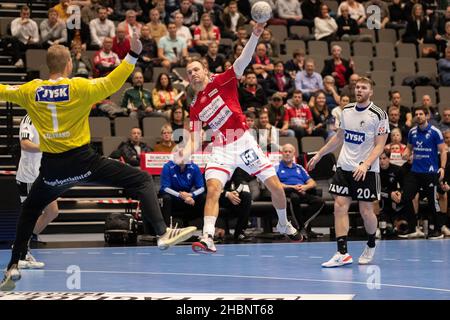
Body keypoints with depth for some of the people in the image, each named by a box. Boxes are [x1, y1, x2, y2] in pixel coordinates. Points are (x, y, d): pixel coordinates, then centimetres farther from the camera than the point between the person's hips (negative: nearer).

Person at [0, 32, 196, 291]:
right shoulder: (79, 87, -6)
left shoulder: (31, 90, 3)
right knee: (141, 180, 2)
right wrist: (133, 55, -10)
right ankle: (163, 233, -15)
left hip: (51, 167, 3)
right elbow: (112, 83, -12)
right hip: (82, 160, -3)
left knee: (29, 211, 26)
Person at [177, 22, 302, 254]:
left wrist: (255, 35, -31)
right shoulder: (195, 108, 7)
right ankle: (208, 238, -27)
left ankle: (284, 225, 25)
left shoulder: (220, 82, -2)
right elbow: (195, 140, 5)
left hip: (244, 142, -2)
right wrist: (185, 152, -18)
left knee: (276, 186, 0)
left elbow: (243, 61, -16)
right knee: (212, 189, -21)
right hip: (222, 149, 2)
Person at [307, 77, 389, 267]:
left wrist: (365, 165, -25)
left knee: (366, 211, 0)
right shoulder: (346, 111, 9)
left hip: (366, 171, -5)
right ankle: (342, 253, -8)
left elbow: (379, 145, -11)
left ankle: (371, 245, 27)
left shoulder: (378, 115, -8)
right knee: (340, 207, -6)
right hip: (344, 166, 5)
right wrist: (319, 155, 23)